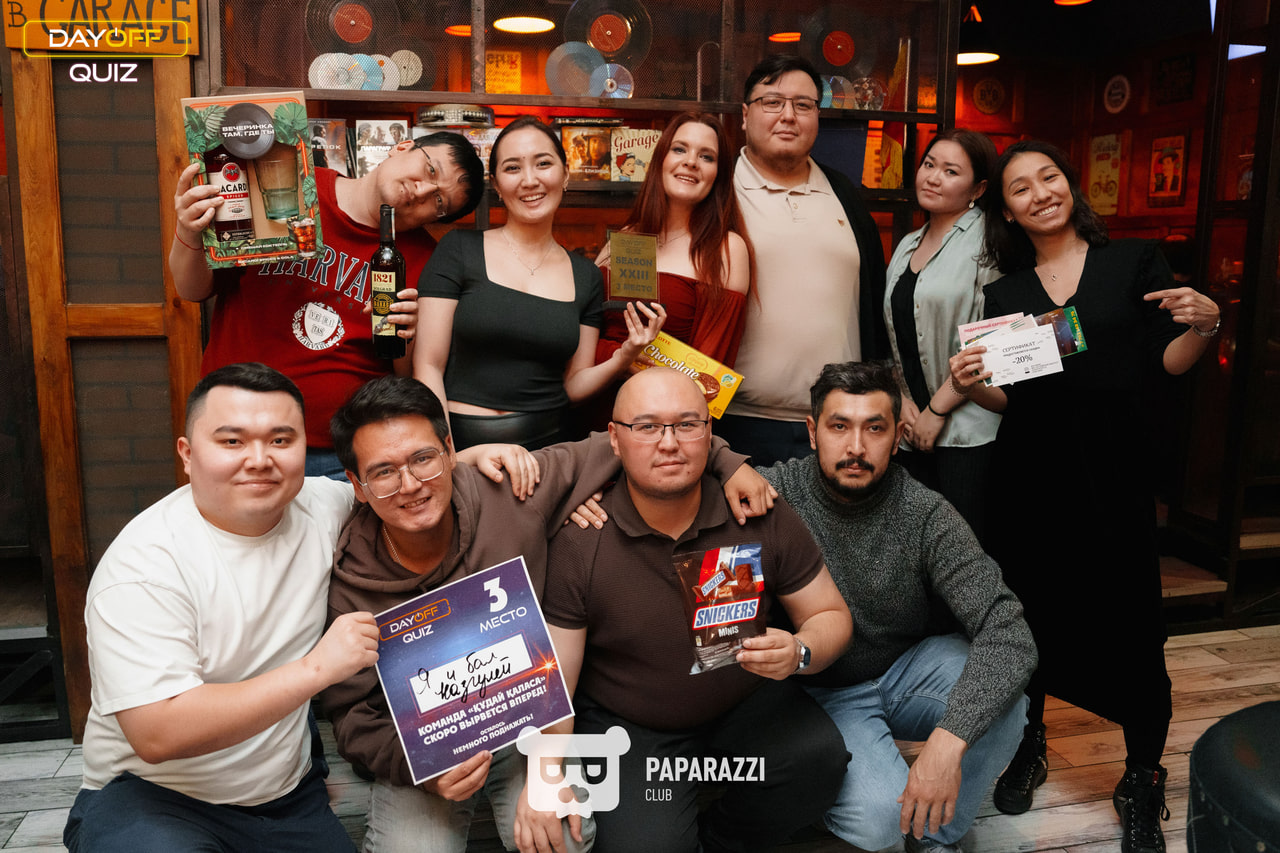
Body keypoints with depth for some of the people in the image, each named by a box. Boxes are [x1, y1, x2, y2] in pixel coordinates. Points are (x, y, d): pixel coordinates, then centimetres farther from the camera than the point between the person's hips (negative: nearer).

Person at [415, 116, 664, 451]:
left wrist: (623, 358, -5)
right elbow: (428, 366, -1)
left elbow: (572, 385, 13)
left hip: (544, 448, 3)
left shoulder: (585, 275, 11)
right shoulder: (459, 250, 2)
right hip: (460, 445, -2)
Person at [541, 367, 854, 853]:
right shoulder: (577, 542, -18)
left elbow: (831, 615, -2)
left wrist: (797, 653, -25)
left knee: (819, 758, -23)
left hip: (747, 703, 3)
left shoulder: (760, 516, -11)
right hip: (627, 724, -2)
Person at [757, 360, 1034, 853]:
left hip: (911, 669, 2)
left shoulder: (926, 515, -17)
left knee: (1003, 695, -28)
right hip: (825, 691, -2)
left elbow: (1007, 632, -24)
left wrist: (948, 739, -37)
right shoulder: (776, 493, -17)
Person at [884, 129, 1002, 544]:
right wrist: (900, 399, 3)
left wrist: (937, 409, -11)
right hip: (911, 429, 6)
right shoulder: (907, 246, 16)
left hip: (967, 429, -6)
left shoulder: (987, 240, -5)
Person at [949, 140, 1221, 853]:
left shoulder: (1134, 262, 5)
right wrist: (971, 385, -9)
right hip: (1029, 468, 3)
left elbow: (1171, 362, 3)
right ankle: (1028, 748, 32)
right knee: (1030, 614, 10)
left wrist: (1204, 325, -16)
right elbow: (1007, 396, 10)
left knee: (1131, 624, -2)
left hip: (1114, 470, -2)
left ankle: (1143, 782, 19)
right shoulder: (1005, 293, 11)